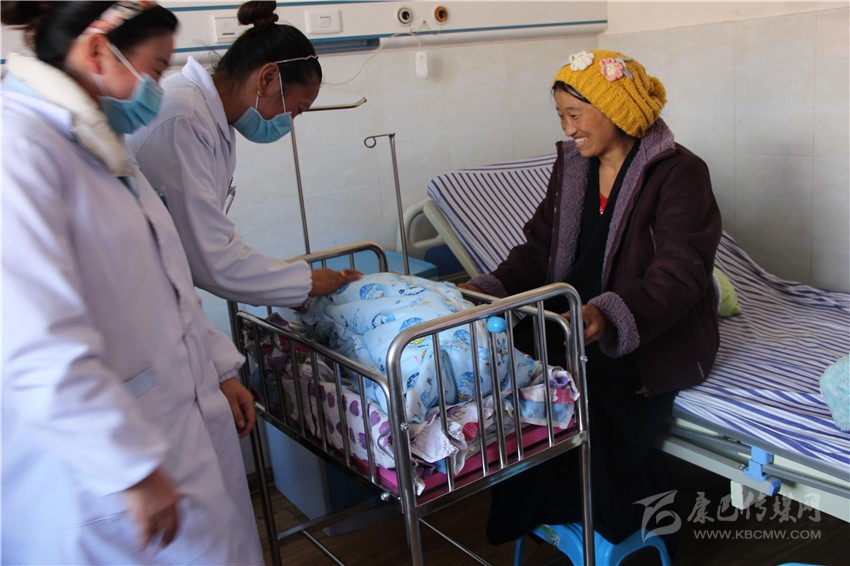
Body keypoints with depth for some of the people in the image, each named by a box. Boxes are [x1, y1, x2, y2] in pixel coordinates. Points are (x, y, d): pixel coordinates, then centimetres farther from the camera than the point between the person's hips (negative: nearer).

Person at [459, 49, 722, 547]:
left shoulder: (679, 173, -10)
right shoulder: (571, 166, 11)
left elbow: (680, 273, -22)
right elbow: (539, 249, 8)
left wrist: (610, 315, -40)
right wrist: (490, 289, -11)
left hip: (657, 338, -5)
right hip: (578, 322, 6)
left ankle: (618, 528, -3)